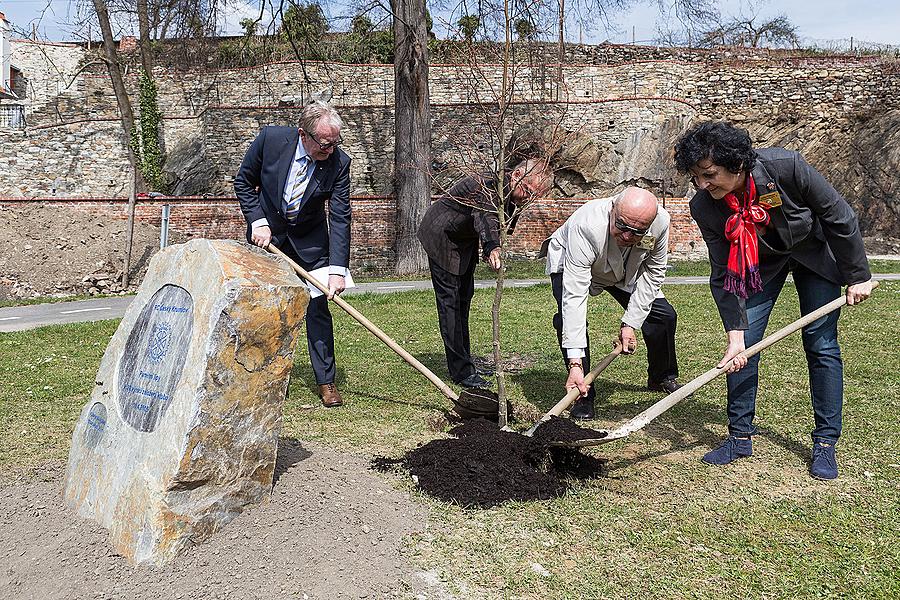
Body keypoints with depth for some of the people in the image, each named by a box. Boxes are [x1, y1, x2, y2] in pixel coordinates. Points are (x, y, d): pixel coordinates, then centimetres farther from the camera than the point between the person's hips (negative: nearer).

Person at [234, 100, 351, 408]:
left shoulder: (339, 162, -21)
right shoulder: (270, 139, -20)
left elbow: (340, 218, -21)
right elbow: (243, 182, -4)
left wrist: (337, 269, -28)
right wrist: (258, 222, -15)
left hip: (310, 239, 0)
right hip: (266, 232, 1)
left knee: (317, 308, -3)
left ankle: (326, 382, 7)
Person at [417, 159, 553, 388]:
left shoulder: (514, 195, -9)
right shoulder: (488, 186, -36)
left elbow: (505, 225, 9)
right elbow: (485, 217, -56)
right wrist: (492, 249, -73)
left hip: (466, 241, 10)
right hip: (442, 237, -10)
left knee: (464, 297, 15)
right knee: (450, 301, -8)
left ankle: (464, 360, 27)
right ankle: (461, 372, -6)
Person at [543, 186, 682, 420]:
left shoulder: (660, 221, -31)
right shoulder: (586, 226, -45)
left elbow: (653, 273, -14)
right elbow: (574, 295, -48)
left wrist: (630, 322, -21)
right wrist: (575, 363, -52)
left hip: (625, 271, 4)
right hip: (568, 264, -4)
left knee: (664, 315, -1)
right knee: (569, 317, -30)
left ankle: (662, 377, 29)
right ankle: (583, 395, -15)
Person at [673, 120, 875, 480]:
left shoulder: (785, 167, -35)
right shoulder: (704, 208, -27)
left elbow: (839, 216, -21)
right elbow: (723, 275, -20)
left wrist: (857, 275, -14)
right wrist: (734, 332, -25)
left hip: (813, 251, -2)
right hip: (761, 263, 2)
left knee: (821, 344, -3)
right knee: (744, 346, -5)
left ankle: (825, 443, 8)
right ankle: (740, 436, 9)